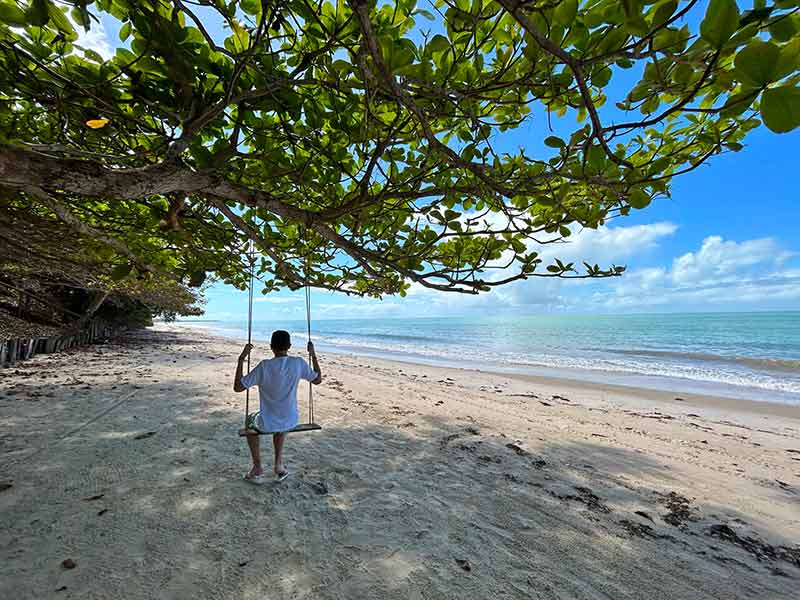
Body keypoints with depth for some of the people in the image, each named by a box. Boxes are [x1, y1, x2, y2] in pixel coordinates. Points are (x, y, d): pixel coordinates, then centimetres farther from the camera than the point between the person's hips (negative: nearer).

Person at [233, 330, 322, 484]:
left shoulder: (264, 366, -20)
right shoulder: (298, 363, -13)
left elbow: (237, 387, -11)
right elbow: (318, 380, 3)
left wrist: (241, 359, -9)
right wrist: (313, 355, 9)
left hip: (267, 424, -2)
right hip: (291, 422, 3)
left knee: (250, 421, 33)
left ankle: (257, 468, 35)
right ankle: (278, 464, 37)